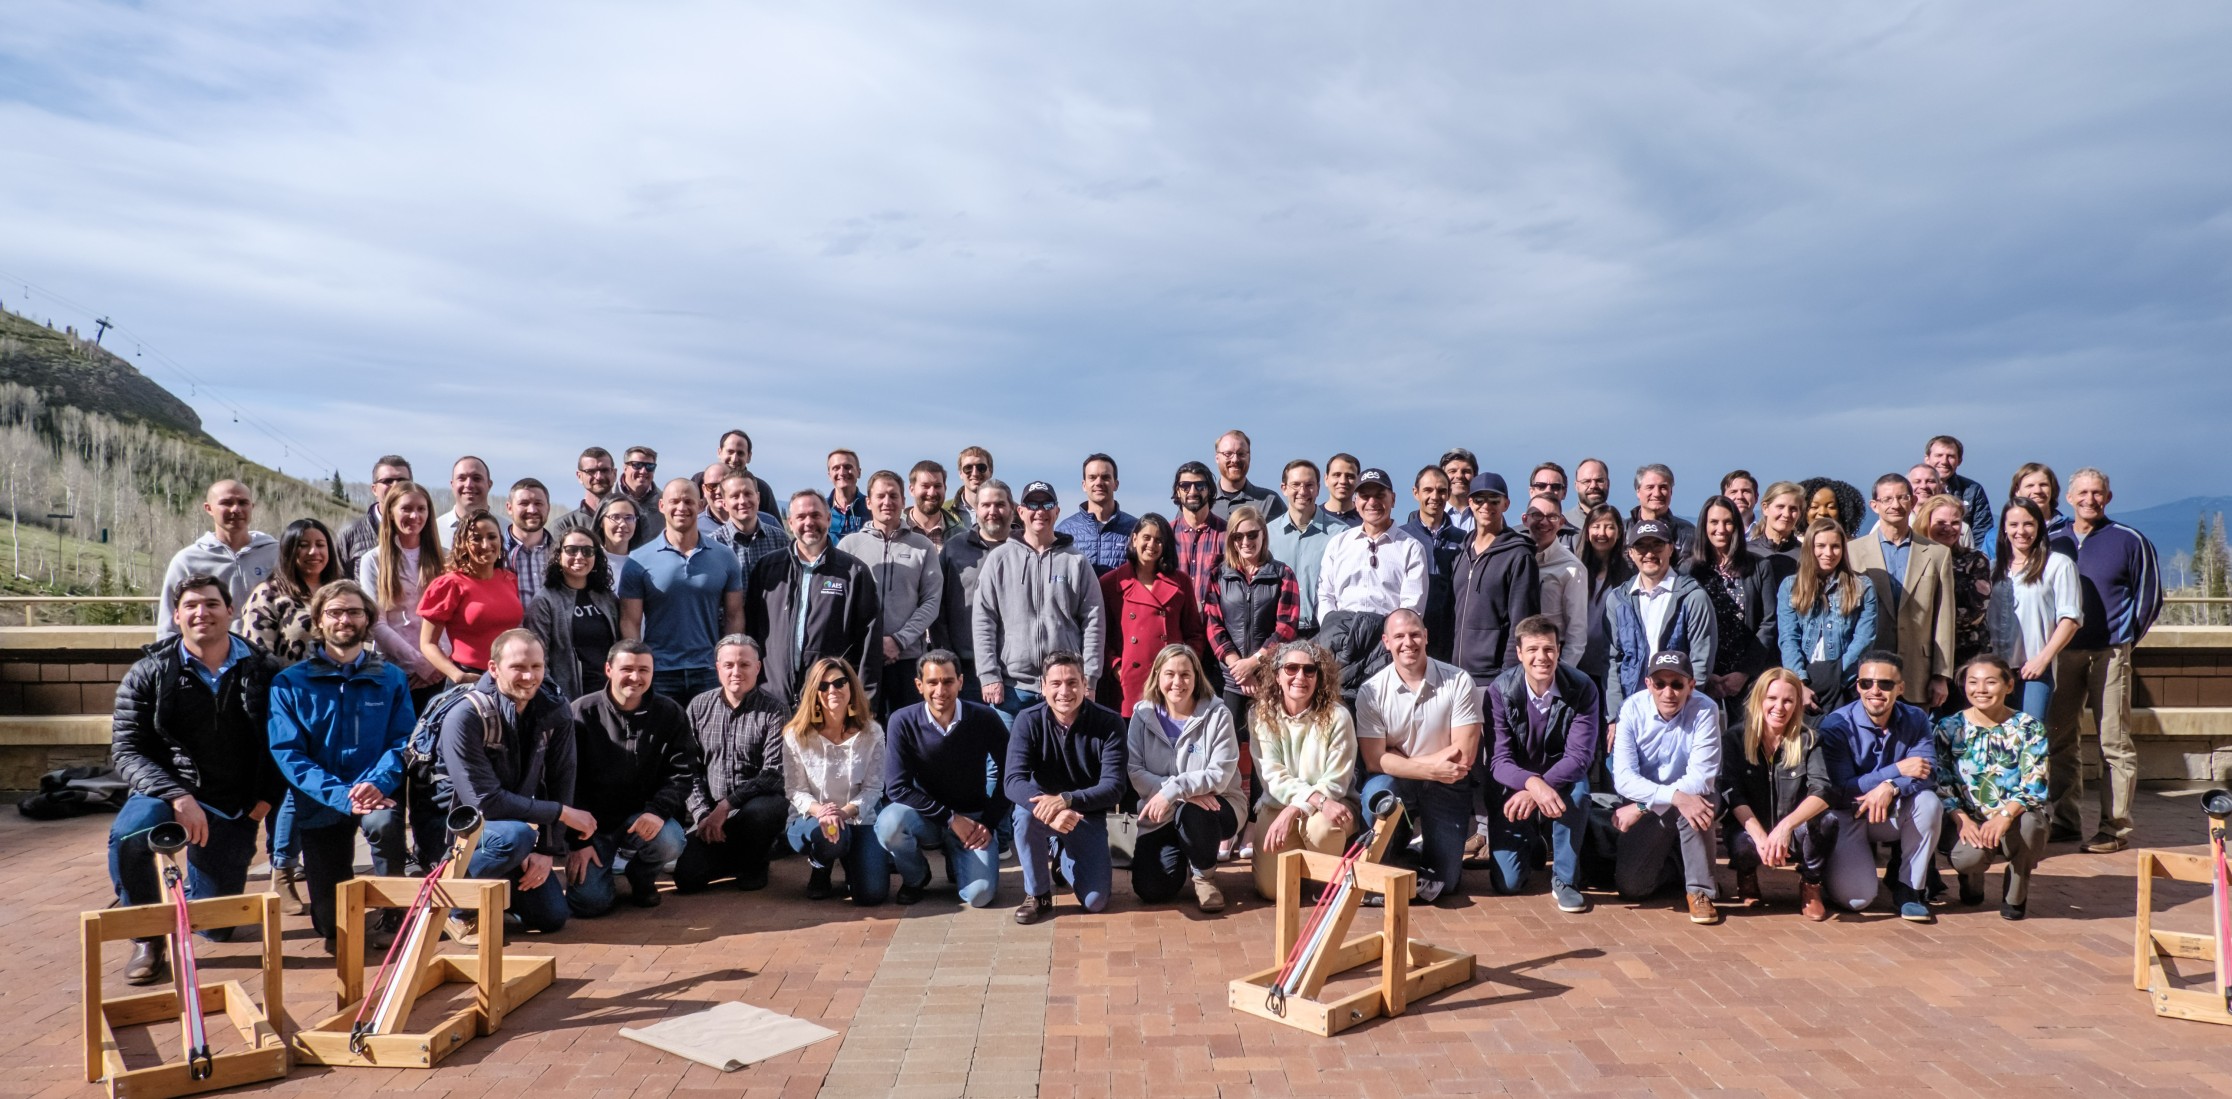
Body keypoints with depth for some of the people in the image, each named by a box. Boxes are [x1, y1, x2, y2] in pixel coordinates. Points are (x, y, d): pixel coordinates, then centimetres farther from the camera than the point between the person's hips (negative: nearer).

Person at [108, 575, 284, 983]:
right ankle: (147, 939, -12)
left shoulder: (265, 671, -2)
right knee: (128, 834, -37)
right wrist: (178, 797, -23)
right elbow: (126, 750, -8)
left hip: (236, 808, 1)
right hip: (169, 792, -1)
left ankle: (192, 889, 42)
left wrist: (264, 802, -8)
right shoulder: (149, 673, -3)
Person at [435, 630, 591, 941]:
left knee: (552, 916, -6)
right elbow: (484, 801, -27)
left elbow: (560, 785, -6)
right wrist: (563, 813, -23)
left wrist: (549, 850, -15)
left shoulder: (556, 713, -8)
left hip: (511, 821, 5)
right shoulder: (465, 717, -24)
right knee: (516, 836, -36)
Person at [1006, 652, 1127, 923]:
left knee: (1095, 901, -12)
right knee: (1025, 813, -35)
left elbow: (1114, 787, -22)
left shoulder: (1109, 723, -16)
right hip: (1046, 809, 0)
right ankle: (1037, 895, -11)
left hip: (1087, 816, 1)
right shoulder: (1028, 721, -15)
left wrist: (1066, 799, -40)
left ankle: (1063, 858, 23)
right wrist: (1051, 811, -44)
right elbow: (1013, 781, -25)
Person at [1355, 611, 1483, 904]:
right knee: (1377, 789, -35)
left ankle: (1421, 852, 28)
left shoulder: (1459, 682, -13)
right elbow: (1375, 761, -14)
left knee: (1443, 882, -8)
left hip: (1446, 786, 0)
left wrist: (1401, 760, -13)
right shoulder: (1371, 692, -12)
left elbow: (1464, 756, -15)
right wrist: (1431, 768, -22)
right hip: (1396, 783, 0)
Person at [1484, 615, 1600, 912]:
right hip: (1513, 787, 0)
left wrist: (1536, 792, -37)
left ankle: (1564, 880, -15)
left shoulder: (1582, 689, -17)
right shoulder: (1499, 691, -16)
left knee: (1578, 790, -36)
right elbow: (1498, 760, -20)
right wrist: (1532, 783, -42)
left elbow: (1580, 755, -22)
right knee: (1506, 883, -9)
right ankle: (1532, 844, 28)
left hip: (1561, 779, 0)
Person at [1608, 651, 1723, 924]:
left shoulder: (1705, 710, -19)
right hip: (1643, 811, 1)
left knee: (1697, 795, -36)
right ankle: (1672, 862, 22)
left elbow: (1701, 778, -26)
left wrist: (1641, 807, -27)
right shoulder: (1633, 709, -15)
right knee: (1631, 887, -13)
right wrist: (1675, 796, -39)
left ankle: (1700, 890, -16)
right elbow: (1623, 778, -22)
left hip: (1687, 800, -1)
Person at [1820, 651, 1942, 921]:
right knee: (1856, 898, -21)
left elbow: (1928, 774, -17)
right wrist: (1898, 770, -26)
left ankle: (1908, 887, -9)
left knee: (1927, 800, -28)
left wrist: (1891, 787, -36)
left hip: (1892, 817, 4)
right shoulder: (1836, 725, -17)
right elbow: (1840, 790, -23)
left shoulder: (1915, 720, -4)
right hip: (1848, 819, -4)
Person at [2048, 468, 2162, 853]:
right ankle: (2064, 819, 15)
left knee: (2114, 744, -2)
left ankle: (2116, 828, 3)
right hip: (2063, 653, 4)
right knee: (2057, 740, 6)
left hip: (2110, 654, -4)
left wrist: (2125, 640, 3)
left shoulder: (2130, 541, 1)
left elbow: (2150, 596, 5)